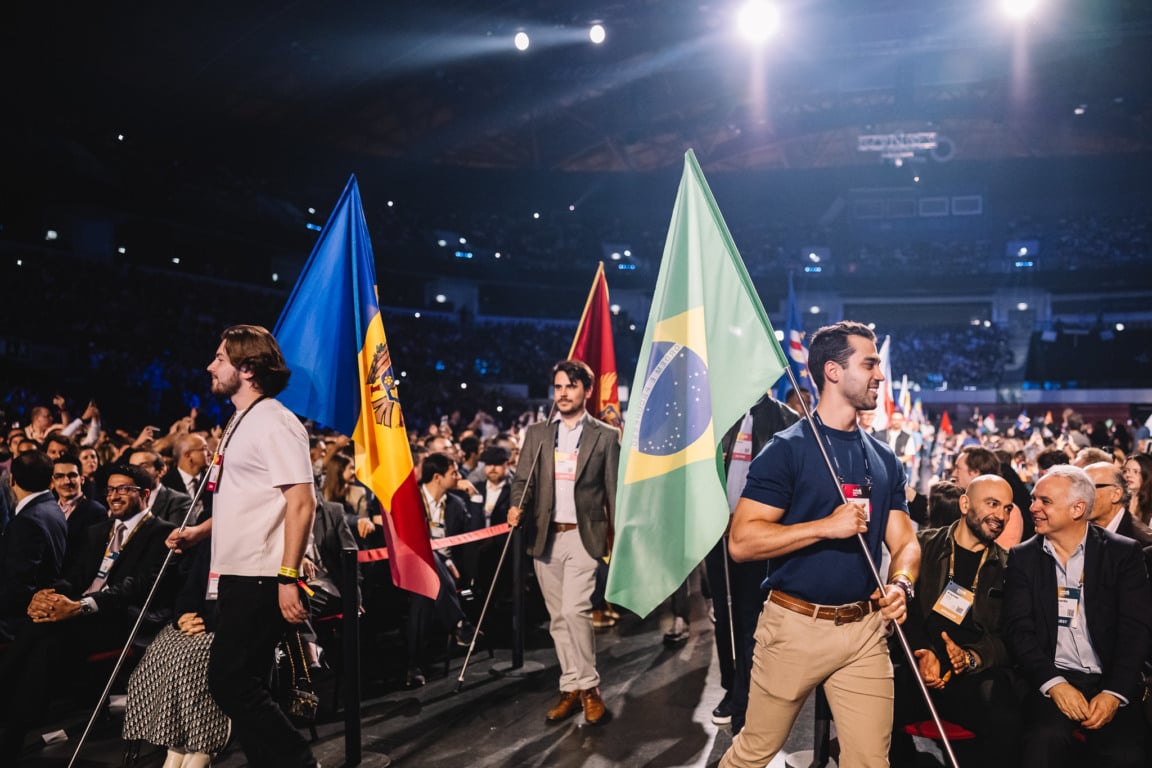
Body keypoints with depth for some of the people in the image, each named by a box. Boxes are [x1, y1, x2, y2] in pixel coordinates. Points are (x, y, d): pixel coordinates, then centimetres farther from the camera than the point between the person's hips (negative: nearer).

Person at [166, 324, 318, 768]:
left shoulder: (274, 422, -13)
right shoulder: (241, 422, 16)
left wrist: (289, 577, -24)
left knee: (230, 681, -9)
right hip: (237, 574, 10)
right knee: (242, 684, 13)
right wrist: (199, 532, 13)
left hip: (261, 578, -10)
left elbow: (301, 502, -20)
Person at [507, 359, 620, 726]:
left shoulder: (606, 436, 1)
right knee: (558, 618, 9)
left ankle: (588, 687, 0)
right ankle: (571, 689, 19)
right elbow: (524, 479, 8)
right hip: (545, 536, 4)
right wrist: (517, 506, -14)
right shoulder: (536, 433, 10)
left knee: (575, 610, -16)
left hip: (584, 535, -4)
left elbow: (614, 491, 1)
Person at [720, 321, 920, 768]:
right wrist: (827, 526, -21)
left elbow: (904, 542, 11)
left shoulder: (885, 460, 10)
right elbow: (741, 541, -15)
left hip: (866, 628, 5)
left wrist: (900, 584, -10)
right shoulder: (787, 449, -9)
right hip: (795, 625, -5)